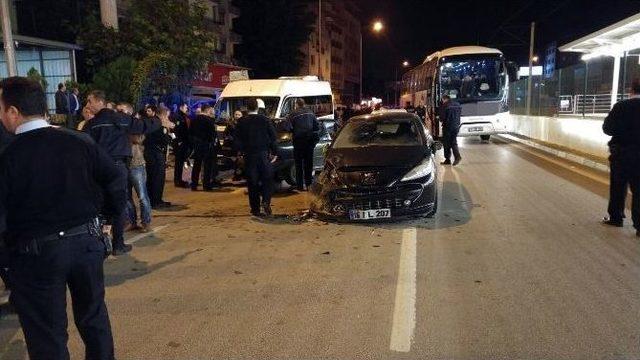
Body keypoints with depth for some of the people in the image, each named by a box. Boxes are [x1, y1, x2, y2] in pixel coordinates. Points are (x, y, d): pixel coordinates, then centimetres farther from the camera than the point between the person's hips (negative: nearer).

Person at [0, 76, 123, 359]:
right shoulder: (79, 142, -5)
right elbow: (116, 179, -3)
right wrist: (113, 210, 12)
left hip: (35, 253, -3)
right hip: (87, 241, 4)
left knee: (47, 337, 13)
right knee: (94, 317, 22)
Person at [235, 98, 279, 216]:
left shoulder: (241, 122, 0)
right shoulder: (265, 120, -2)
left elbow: (237, 140, 3)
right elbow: (273, 138, -1)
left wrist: (240, 151, 17)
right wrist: (275, 153, 5)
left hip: (249, 155, 1)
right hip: (264, 154, -1)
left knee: (252, 182, 6)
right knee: (267, 179, 9)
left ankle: (255, 209, 7)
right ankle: (266, 201, -11)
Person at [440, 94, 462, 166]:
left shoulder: (444, 106, -11)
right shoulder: (457, 104, 9)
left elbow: (442, 117, -12)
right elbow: (460, 113, 13)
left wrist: (441, 120, 9)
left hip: (447, 126, -6)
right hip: (456, 126, 6)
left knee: (446, 143, 4)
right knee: (454, 142, 11)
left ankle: (447, 159, 7)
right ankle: (457, 156, -9)